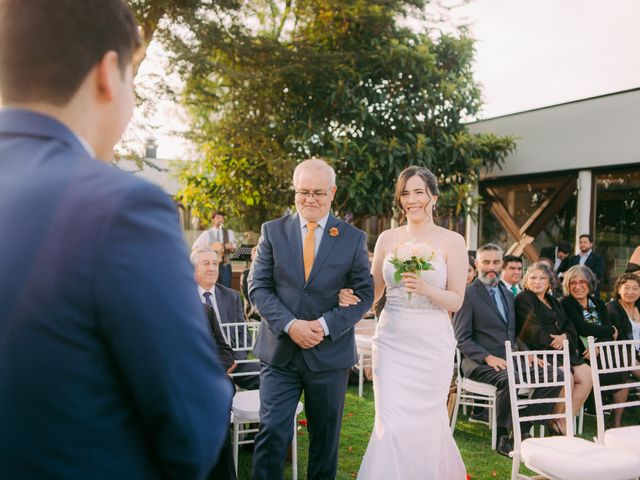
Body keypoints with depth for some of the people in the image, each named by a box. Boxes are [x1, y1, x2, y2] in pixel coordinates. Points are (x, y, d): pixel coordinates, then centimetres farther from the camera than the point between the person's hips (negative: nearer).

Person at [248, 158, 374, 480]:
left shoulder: (354, 238, 1)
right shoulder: (273, 231, 2)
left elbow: (364, 294, 0)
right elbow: (258, 287, -1)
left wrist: (325, 325, -15)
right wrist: (289, 325, -15)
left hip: (330, 354, 1)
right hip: (279, 353, 0)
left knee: (325, 438, 13)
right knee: (272, 432, -4)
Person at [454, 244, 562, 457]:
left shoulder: (508, 294, 21)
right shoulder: (468, 294, -4)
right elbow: (461, 338, -9)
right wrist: (488, 357, -22)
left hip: (510, 359, 7)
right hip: (479, 362, -7)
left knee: (555, 375, -11)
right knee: (508, 379, -37)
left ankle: (523, 430, -2)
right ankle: (502, 436, -14)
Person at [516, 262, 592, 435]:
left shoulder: (552, 301, 24)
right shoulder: (523, 299, 0)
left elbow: (569, 325, 15)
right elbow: (532, 329, -11)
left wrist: (564, 336, -7)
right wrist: (553, 342, -17)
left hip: (562, 349, 8)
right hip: (538, 352, -8)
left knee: (587, 376, -10)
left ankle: (563, 422, -5)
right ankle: (555, 421, -7)